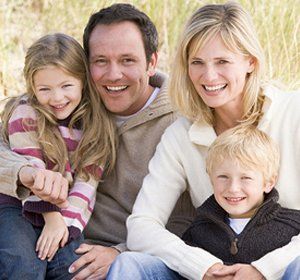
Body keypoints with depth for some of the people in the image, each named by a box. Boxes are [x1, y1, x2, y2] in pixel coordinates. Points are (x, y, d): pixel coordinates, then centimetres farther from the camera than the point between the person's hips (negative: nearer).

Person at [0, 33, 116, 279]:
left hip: (63, 215, 3)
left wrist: (67, 223, -18)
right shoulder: (25, 114, -7)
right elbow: (30, 171, -13)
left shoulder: (96, 125, 2)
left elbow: (86, 182, -5)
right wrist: (52, 218, -17)